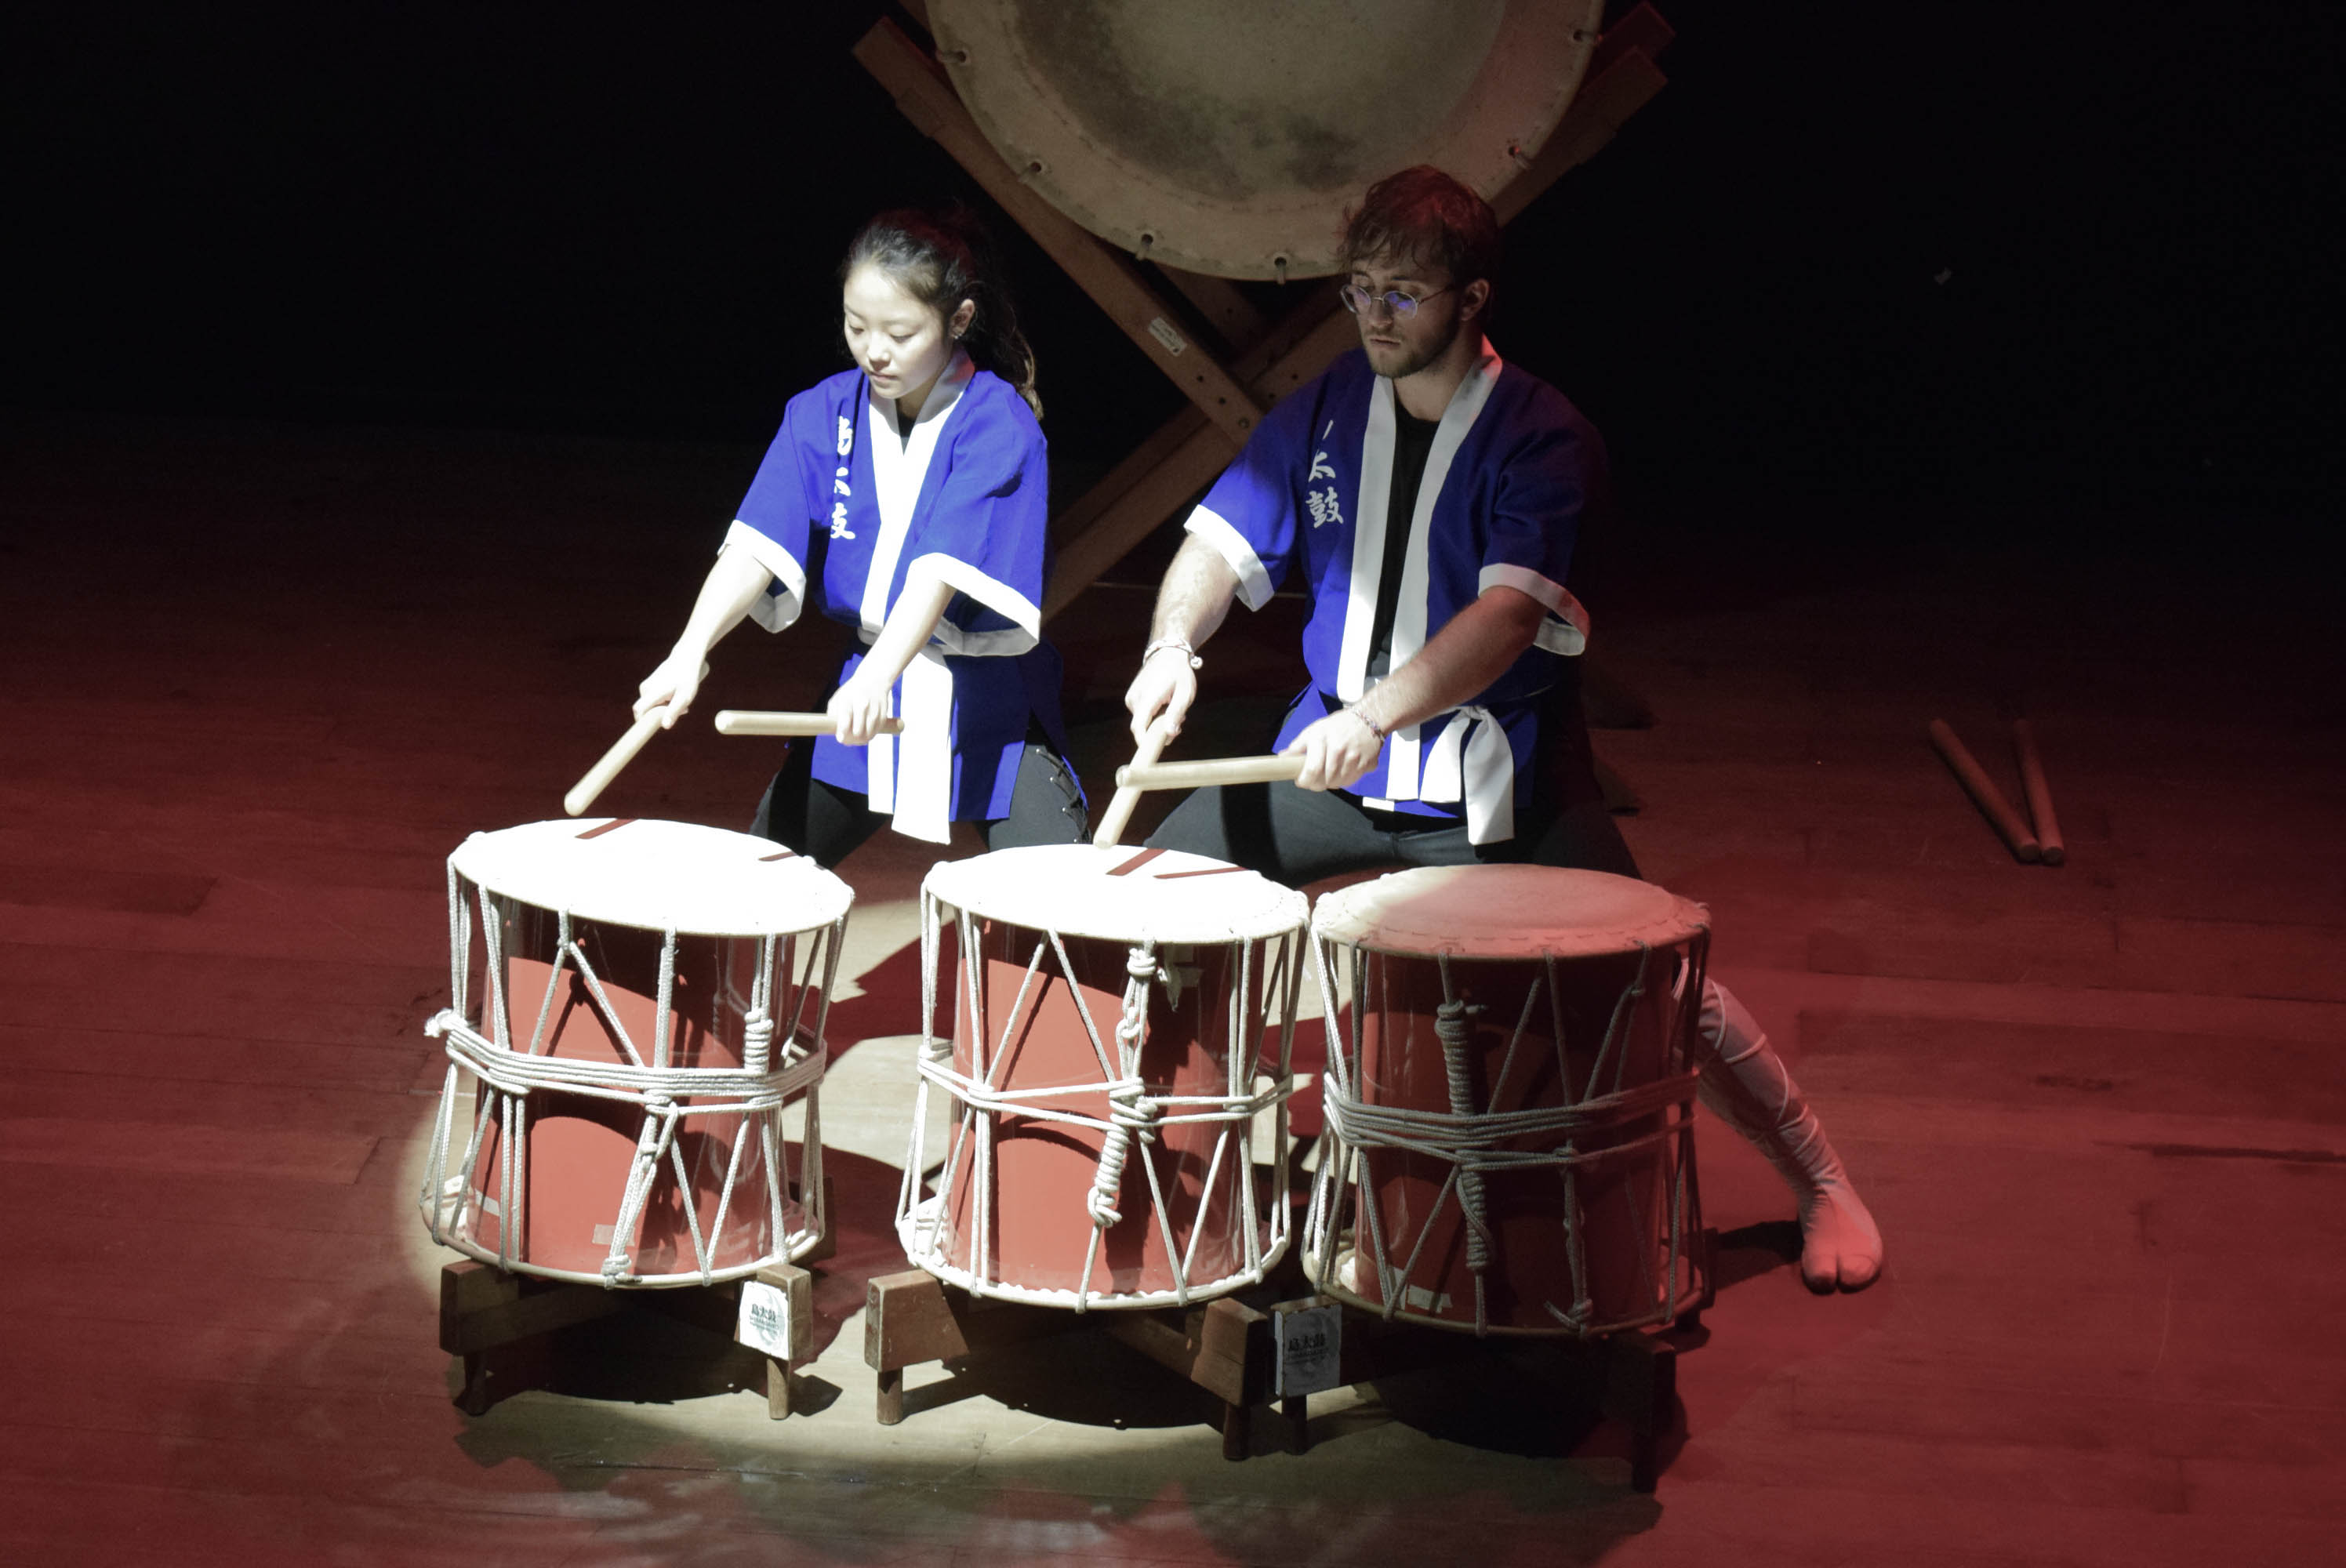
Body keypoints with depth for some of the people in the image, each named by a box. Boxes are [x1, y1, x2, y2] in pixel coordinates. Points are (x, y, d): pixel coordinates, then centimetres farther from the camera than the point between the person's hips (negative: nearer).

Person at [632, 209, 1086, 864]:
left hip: (989, 703, -4)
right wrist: (691, 651, -29)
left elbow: (943, 571, -27)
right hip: (860, 685, 4)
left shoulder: (998, 425, -15)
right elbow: (758, 547, -12)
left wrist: (878, 676, -43)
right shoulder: (823, 415, -2)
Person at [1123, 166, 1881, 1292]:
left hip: (1499, 777, -4)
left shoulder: (1541, 438, -14)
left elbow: (1508, 615, -27)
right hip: (1334, 754, 5)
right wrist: (1174, 639, -25)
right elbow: (1222, 543, -2)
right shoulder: (1327, 409, 1)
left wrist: (1379, 713, -41)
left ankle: (1822, 1186, 8)